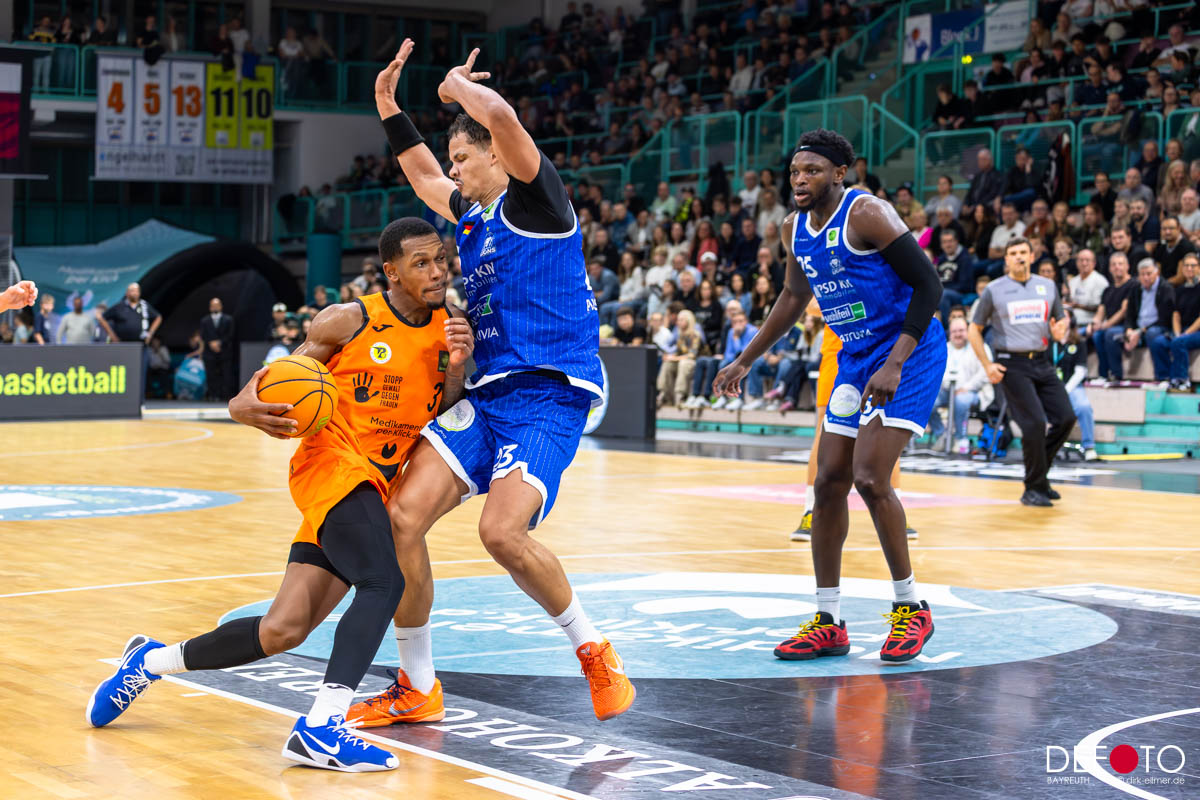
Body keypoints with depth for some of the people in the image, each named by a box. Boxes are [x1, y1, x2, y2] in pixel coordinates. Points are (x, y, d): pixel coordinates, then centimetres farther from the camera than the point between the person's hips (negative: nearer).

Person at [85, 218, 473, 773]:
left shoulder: (448, 327, 7)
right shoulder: (349, 321, -6)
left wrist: (456, 368, -11)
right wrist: (249, 406, -22)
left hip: (377, 487, 5)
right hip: (333, 464, -5)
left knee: (282, 631, 2)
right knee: (383, 582, -31)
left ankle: (152, 660, 23)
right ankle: (321, 728, -31)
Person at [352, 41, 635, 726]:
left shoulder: (535, 200, -4)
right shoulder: (473, 215, 20)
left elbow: (500, 115, -22)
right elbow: (423, 177, 42)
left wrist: (457, 86, -2)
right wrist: (389, 103, 34)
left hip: (548, 391, -8)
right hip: (484, 392, 8)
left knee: (503, 532, -26)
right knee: (401, 517, -7)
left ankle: (595, 652, -1)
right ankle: (418, 687, 6)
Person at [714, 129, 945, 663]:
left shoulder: (867, 214, -18)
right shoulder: (795, 229, 6)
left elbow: (927, 285, -20)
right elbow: (794, 296, 23)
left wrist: (894, 366, -27)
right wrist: (746, 361, 24)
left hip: (909, 354, -8)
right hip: (855, 359, 8)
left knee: (869, 477, -18)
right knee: (829, 483, 4)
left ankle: (911, 607, -1)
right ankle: (827, 623, 13)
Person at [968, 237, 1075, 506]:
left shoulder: (1048, 287, 11)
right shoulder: (993, 290, 0)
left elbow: (1061, 320, 19)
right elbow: (974, 330, 5)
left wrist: (1059, 328, -7)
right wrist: (988, 365, -5)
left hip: (1040, 362, 5)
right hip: (1012, 365, -5)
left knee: (1066, 417, -1)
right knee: (1034, 423, -14)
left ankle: (1038, 473, 19)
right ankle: (1034, 489, -1)